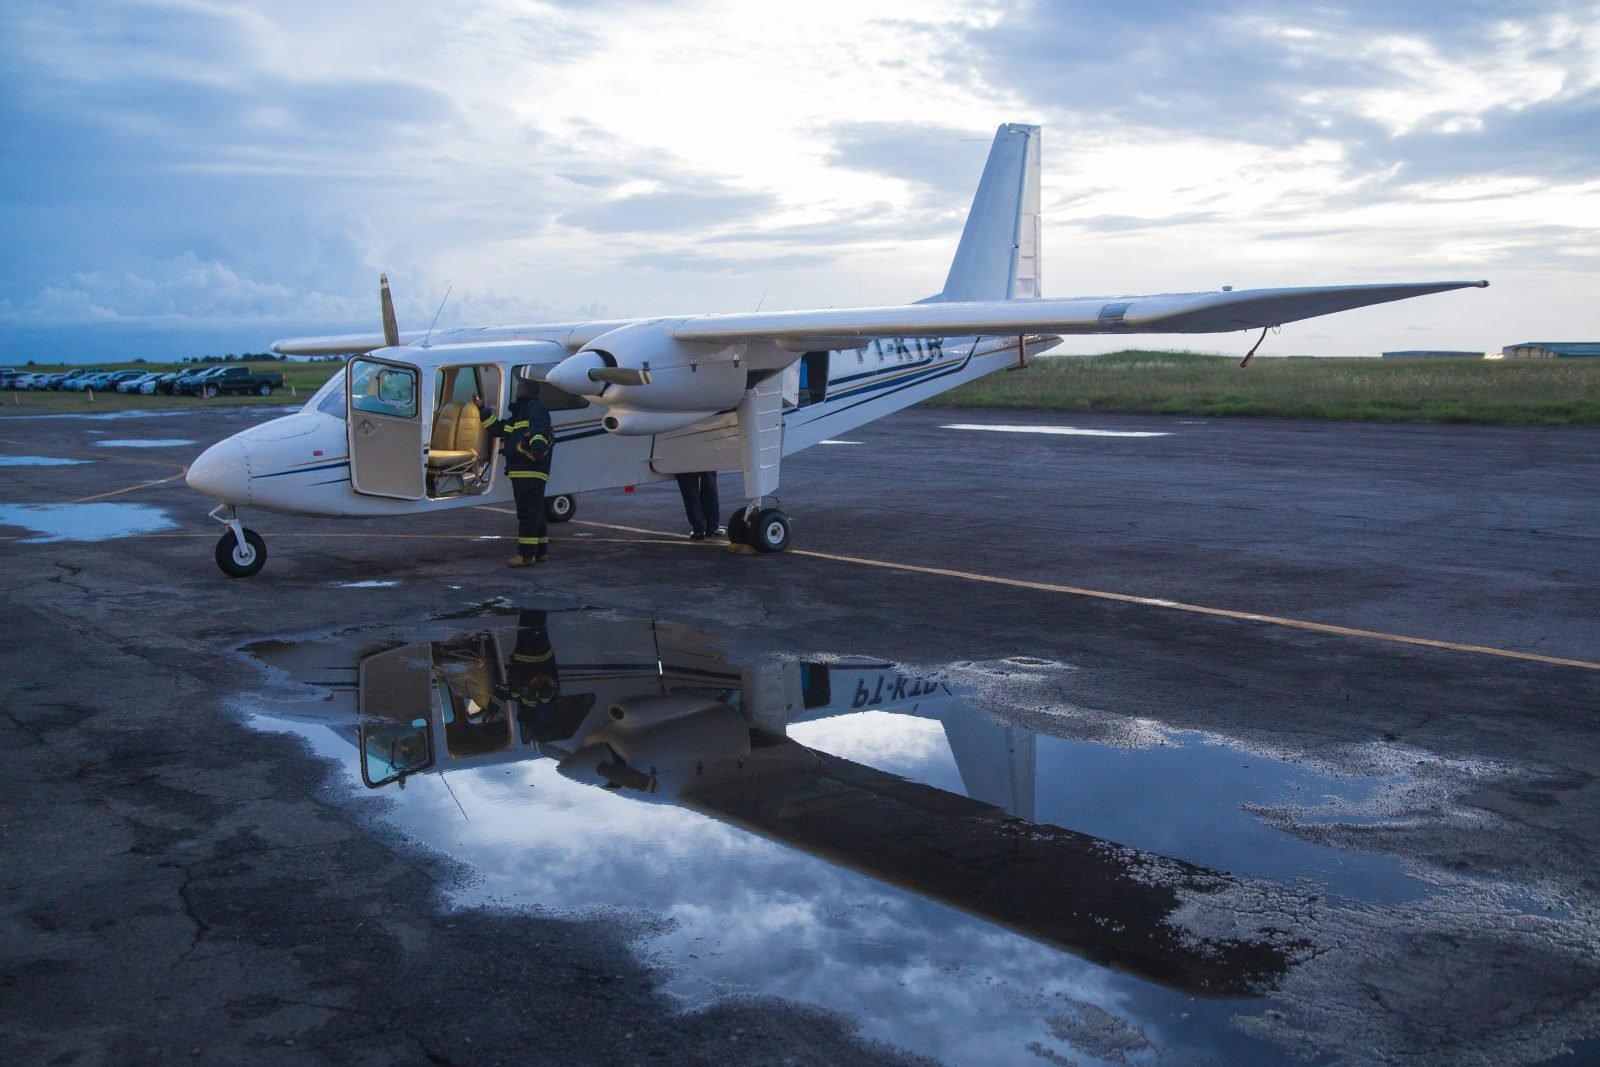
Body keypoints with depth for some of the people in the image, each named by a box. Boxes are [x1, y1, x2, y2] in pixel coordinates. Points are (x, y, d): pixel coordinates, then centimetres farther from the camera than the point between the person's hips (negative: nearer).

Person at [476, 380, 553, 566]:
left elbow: (539, 429, -27)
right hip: (520, 472, 11)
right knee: (534, 512, 15)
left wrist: (538, 446, -45)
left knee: (528, 512, -11)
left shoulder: (536, 407, -7)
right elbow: (497, 428, 31)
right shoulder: (519, 412, 25)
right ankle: (541, 551, 21)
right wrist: (482, 410, 29)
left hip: (531, 472, -11)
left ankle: (526, 554, -12)